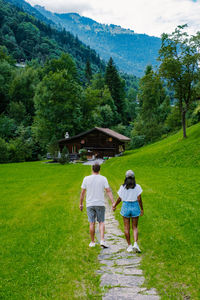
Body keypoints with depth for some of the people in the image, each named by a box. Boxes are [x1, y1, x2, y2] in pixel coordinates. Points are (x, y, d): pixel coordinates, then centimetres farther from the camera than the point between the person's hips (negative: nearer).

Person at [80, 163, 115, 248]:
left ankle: (92, 242, 13)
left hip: (90, 204, 1)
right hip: (100, 204, 0)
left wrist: (81, 204, 11)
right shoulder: (103, 179, -2)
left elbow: (82, 192, 2)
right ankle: (102, 240, -5)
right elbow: (108, 191, -8)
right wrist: (113, 203, -9)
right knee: (101, 222, 8)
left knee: (92, 223, 6)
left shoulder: (86, 179, -1)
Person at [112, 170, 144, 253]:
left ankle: (129, 246, 11)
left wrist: (114, 205, 16)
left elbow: (120, 199, 0)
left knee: (127, 227, 8)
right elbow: (139, 199, -7)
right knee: (135, 227, 10)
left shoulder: (123, 187, -5)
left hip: (125, 206, 0)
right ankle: (135, 244, -7)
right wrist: (142, 209, 2)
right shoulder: (137, 187, -6)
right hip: (135, 206, 0)